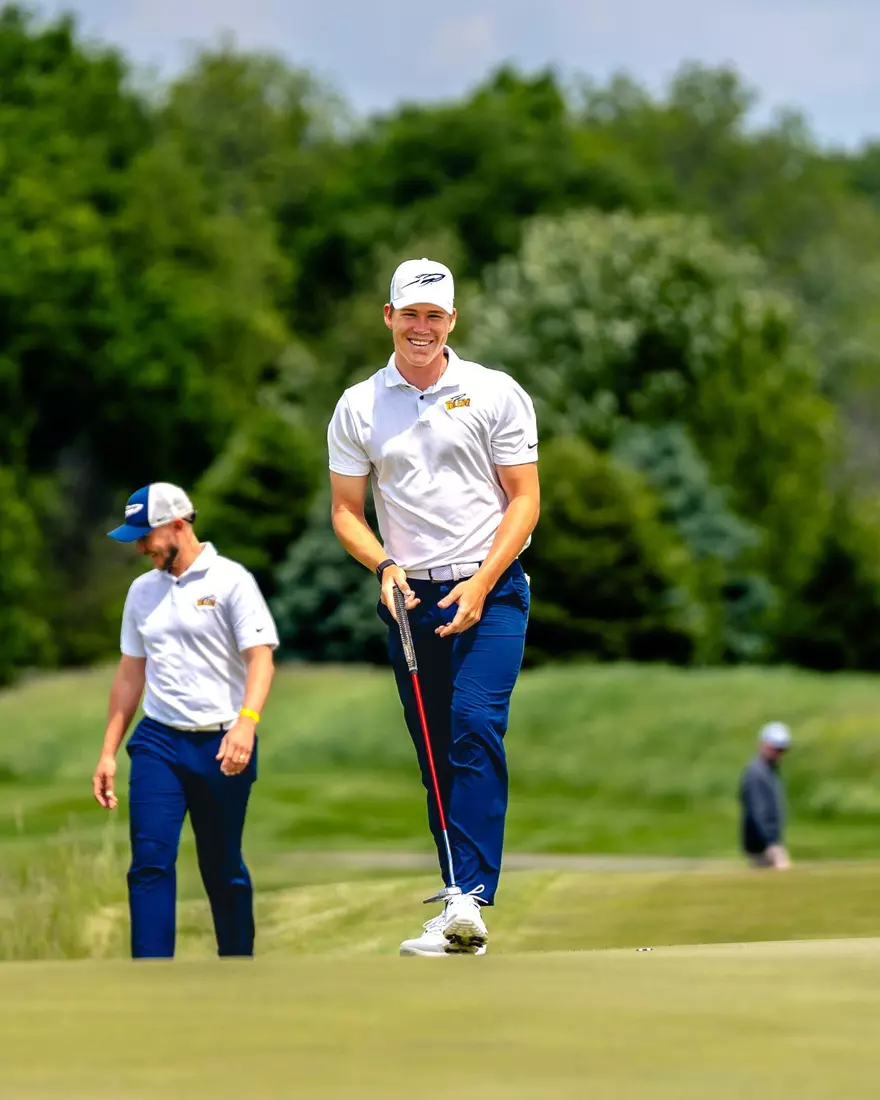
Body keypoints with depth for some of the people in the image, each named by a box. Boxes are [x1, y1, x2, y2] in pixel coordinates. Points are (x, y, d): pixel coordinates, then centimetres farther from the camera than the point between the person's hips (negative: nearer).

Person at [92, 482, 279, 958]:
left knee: (223, 869, 3)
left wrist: (246, 723, -27)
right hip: (157, 741, 4)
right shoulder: (142, 591, 14)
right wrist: (108, 751, 15)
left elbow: (260, 657, -11)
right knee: (151, 859, -11)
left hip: (221, 746, -4)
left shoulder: (230, 580, -3)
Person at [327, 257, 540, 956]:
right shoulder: (358, 408, 8)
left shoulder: (496, 394, 1)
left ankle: (469, 899, -28)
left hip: (490, 591, -3)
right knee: (435, 753, 3)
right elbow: (346, 510, 10)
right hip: (409, 598, 3)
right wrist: (384, 565, -9)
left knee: (476, 724, -21)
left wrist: (480, 585, -11)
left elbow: (524, 498, 0)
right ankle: (461, 914, 9)